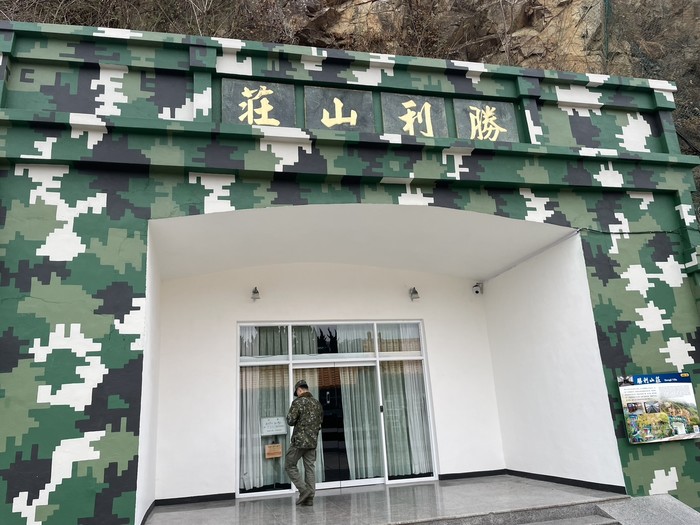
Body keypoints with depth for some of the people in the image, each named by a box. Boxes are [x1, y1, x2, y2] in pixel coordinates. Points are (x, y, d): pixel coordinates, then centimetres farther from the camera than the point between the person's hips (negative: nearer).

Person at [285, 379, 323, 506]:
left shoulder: (298, 402, -11)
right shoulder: (317, 403, 9)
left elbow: (290, 421, -13)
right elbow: (320, 420, 17)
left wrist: (297, 421, 7)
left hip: (299, 440, -6)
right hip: (313, 441, 6)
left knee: (289, 466, 7)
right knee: (310, 468, 9)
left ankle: (304, 490, -4)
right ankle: (309, 497, 8)